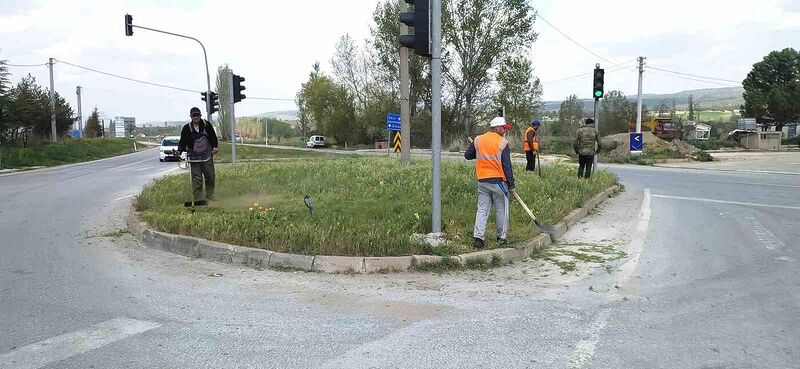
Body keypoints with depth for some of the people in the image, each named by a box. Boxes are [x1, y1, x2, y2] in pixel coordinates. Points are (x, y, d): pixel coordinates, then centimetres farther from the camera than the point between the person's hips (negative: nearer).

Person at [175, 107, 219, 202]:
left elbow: (213, 137, 12)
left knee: (210, 177, 11)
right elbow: (182, 141, 1)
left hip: (207, 156, 2)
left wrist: (215, 147, -4)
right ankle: (198, 200, -2)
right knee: (197, 180, -6)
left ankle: (210, 196, 30)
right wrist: (179, 151, -16)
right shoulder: (187, 128, -3)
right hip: (194, 158, -2)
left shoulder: (207, 125, 1)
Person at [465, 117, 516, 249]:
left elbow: (467, 155, 16)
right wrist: (511, 185, -3)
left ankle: (478, 237, -2)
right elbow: (506, 166, -8)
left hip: (482, 181, 4)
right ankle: (502, 238, 16)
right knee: (501, 210, 8)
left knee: (482, 210, 7)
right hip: (498, 181, -4)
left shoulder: (478, 140, 6)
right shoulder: (503, 142, -6)